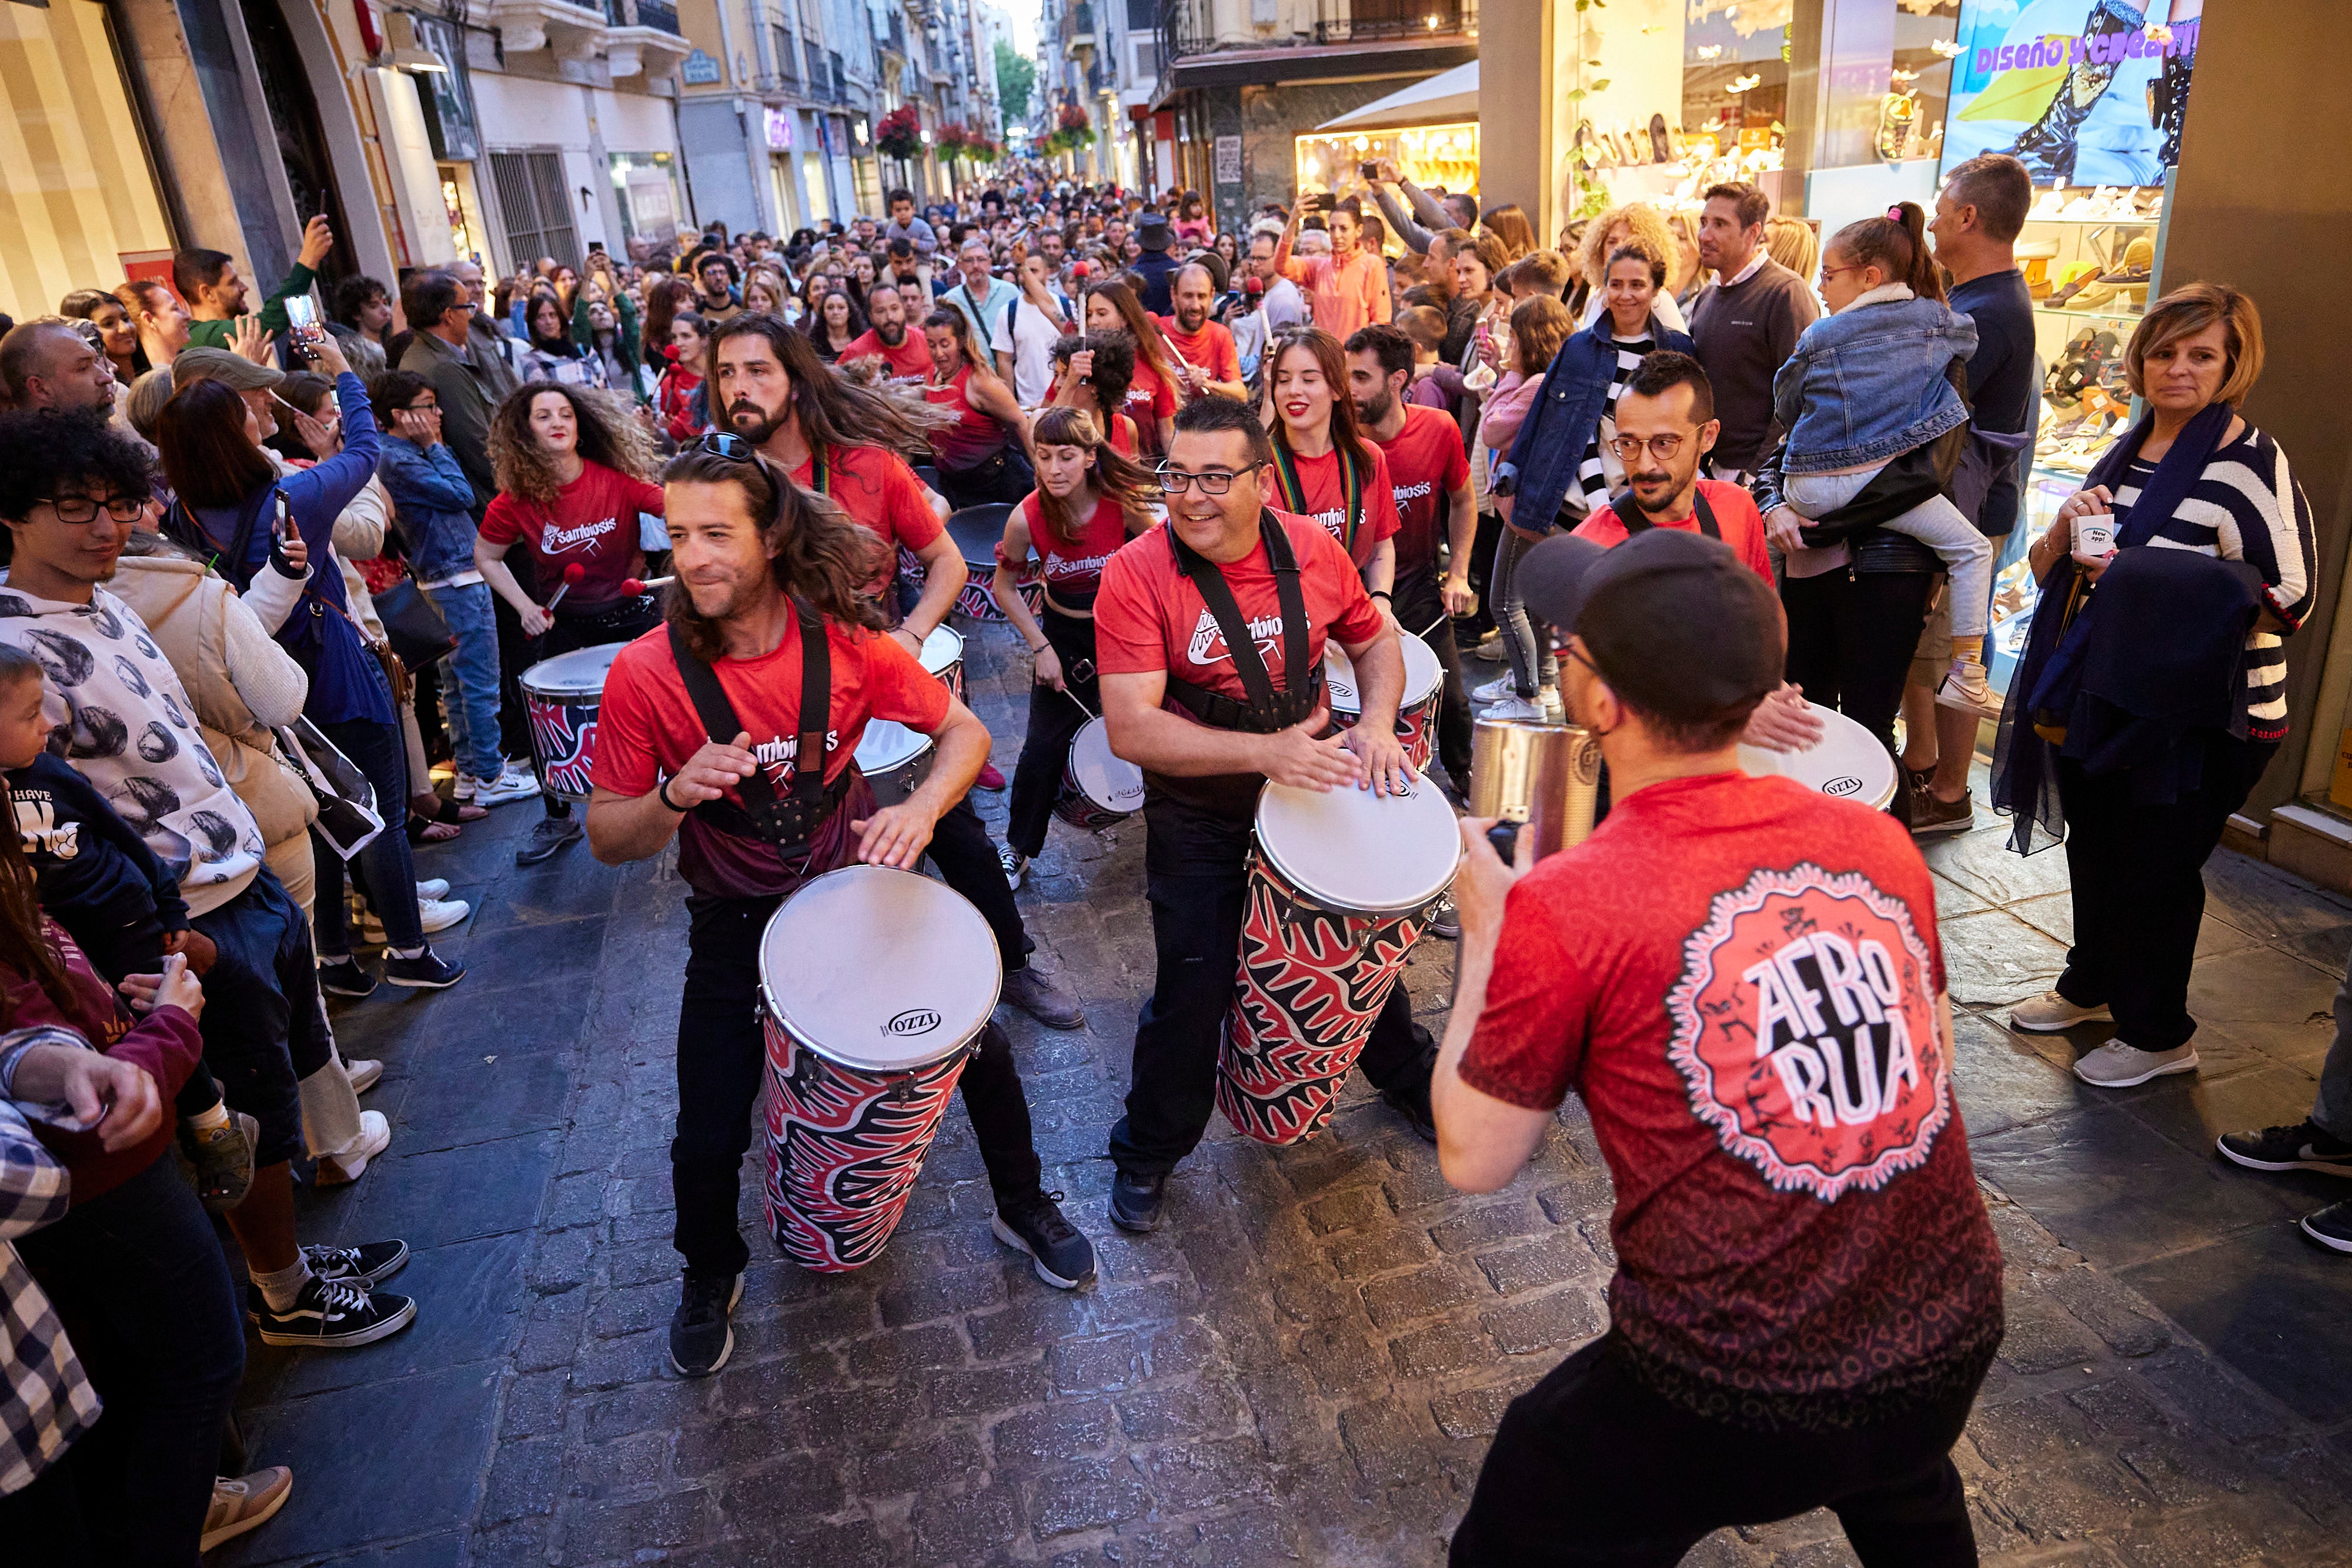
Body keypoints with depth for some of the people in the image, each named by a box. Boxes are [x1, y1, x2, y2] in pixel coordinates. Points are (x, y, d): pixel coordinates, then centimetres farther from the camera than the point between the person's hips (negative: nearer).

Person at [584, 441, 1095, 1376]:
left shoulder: (843, 640, -17)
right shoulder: (645, 674, -19)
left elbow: (964, 732, -8)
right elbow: (607, 842, -11)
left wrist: (921, 807, -29)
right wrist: (675, 798, -33)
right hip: (736, 920, -1)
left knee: (982, 1051, 5)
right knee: (710, 1136, -1)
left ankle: (1024, 1209, 35)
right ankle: (711, 1274, 35)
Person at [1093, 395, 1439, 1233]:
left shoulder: (1310, 548, -9)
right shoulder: (1138, 573, -21)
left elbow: (1374, 637, 8)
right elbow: (1130, 730, -28)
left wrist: (1377, 723, -11)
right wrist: (1264, 751, -38)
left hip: (1315, 788, 4)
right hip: (1199, 814, -4)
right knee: (1194, 989, 0)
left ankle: (1407, 1076, 51)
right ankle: (1147, 1153, 28)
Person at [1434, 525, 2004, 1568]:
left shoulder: (1561, 913, -22)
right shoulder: (1878, 840, -6)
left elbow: (1475, 1159, -9)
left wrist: (1483, 931, 0)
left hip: (1737, 1392, -5)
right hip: (1956, 1339, 6)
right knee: (1899, 1476, 40)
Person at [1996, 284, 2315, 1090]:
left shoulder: (2251, 464, -13)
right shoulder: (2127, 450, 9)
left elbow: (2290, 597, -19)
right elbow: (2045, 569, 11)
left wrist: (2145, 579, -24)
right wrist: (2067, 527, -11)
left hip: (2202, 713, -7)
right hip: (2105, 696, 7)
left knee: (2155, 865, 2)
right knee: (2094, 844, 18)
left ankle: (2158, 1033, 22)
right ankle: (2091, 984, 40)